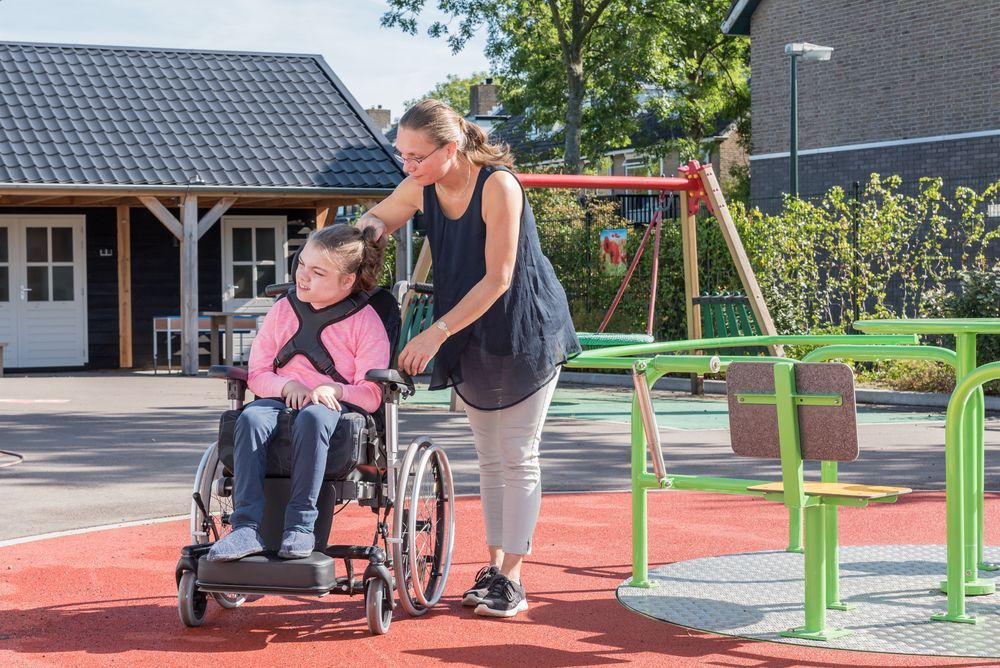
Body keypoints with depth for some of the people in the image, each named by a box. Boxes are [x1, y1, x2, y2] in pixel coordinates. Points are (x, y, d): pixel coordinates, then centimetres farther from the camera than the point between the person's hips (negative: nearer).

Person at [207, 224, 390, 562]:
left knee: (312, 418, -40)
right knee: (251, 417, -32)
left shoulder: (365, 321, 4)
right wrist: (288, 386, -10)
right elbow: (257, 372, 12)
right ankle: (247, 527, -39)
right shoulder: (283, 309, 15)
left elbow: (371, 395, -3)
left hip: (335, 407, -3)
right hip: (282, 399, 3)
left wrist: (334, 390, -22)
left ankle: (300, 526, -36)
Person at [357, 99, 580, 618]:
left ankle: (511, 580, 1)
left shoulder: (498, 186, -25)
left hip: (525, 331, -6)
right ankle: (493, 568, 19)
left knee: (517, 458, -2)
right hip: (469, 336, 6)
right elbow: (375, 219, 13)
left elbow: (497, 279, -26)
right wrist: (369, 227, -13)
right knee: (489, 458, 11)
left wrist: (437, 332, -27)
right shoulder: (420, 189, -6)